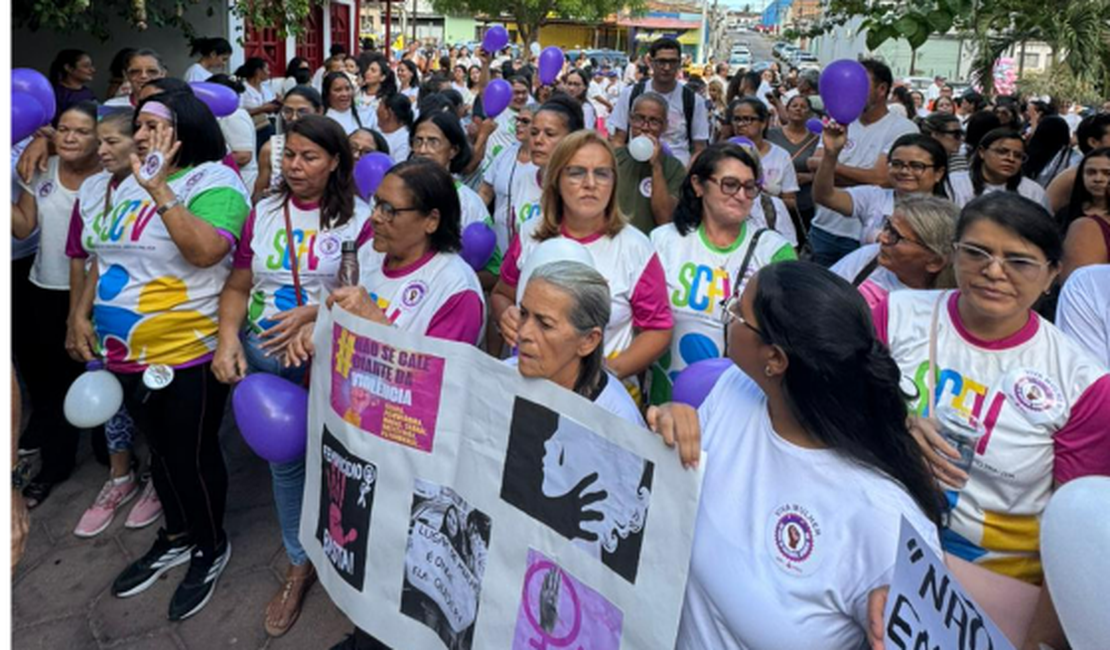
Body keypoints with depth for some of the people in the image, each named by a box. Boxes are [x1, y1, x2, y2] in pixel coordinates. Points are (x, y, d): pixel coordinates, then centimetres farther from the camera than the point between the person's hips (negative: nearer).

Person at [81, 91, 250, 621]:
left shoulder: (215, 182, -14)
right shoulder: (129, 183, 10)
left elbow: (207, 251, -31)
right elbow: (107, 255, 19)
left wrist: (159, 188, -31)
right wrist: (91, 318, 17)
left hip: (187, 353, -7)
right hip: (129, 353, 8)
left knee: (193, 454, 7)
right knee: (161, 449, 21)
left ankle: (212, 548, 29)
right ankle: (176, 537, 40)